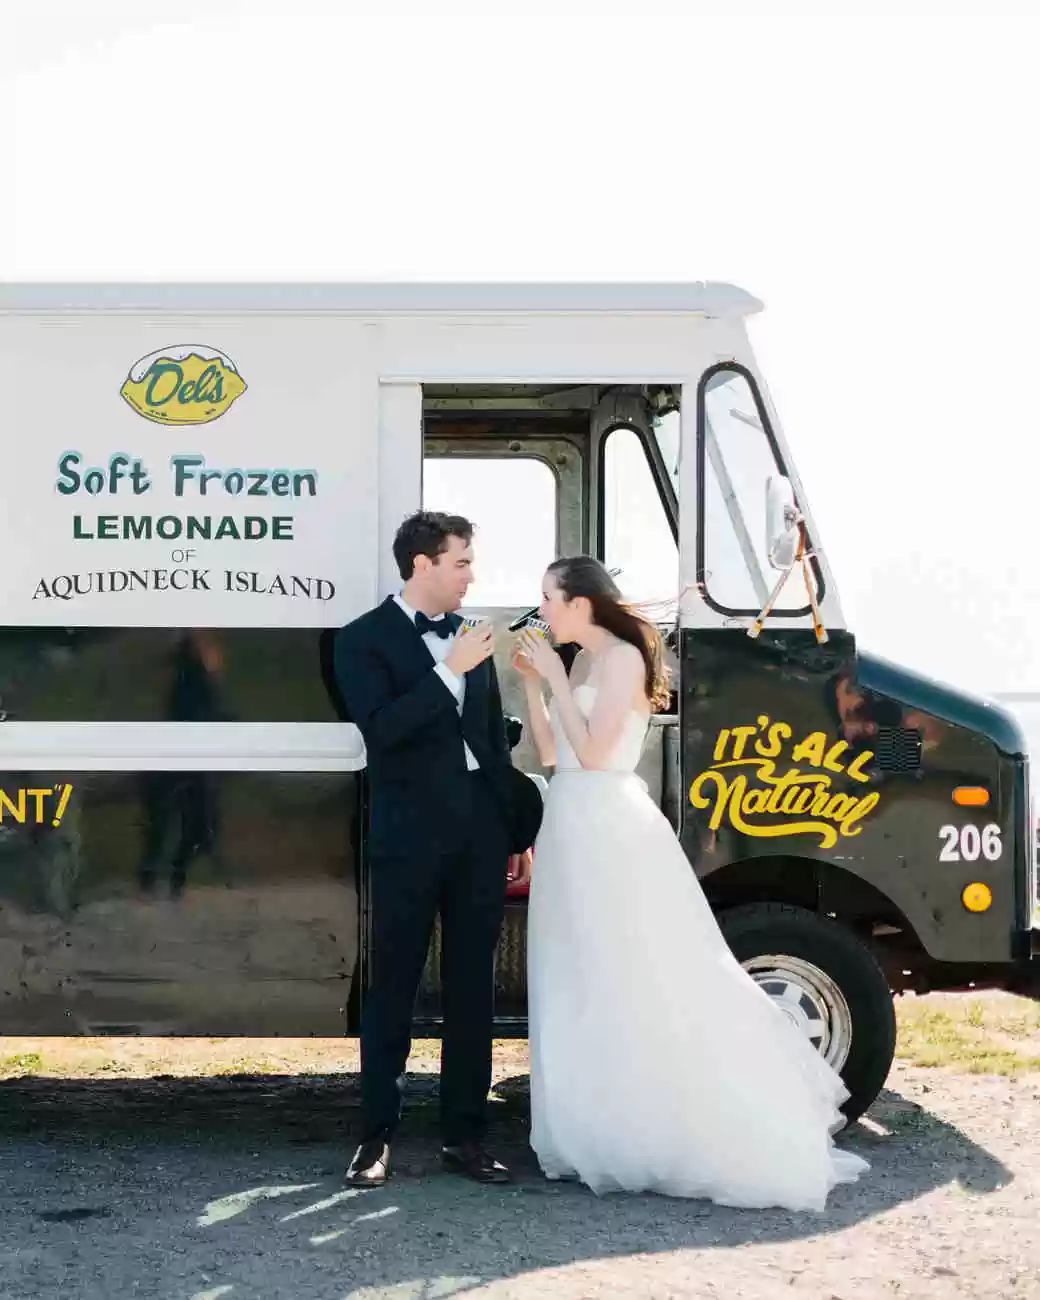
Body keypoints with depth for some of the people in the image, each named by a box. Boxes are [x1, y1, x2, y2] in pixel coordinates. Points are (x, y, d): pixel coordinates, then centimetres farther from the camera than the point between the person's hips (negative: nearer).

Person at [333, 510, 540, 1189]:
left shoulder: (472, 638, 15)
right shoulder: (364, 639, -2)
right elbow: (382, 728, -16)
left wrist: (519, 829, 15)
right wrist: (451, 671, -18)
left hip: (481, 833, 5)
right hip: (411, 836, -5)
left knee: (472, 989, 8)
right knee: (394, 988, 1)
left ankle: (466, 1133, 16)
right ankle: (377, 1137, 10)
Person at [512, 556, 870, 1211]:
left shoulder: (622, 658, -11)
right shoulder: (580, 663, 14)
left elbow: (592, 752, -17)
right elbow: (552, 752, 15)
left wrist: (556, 679, -13)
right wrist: (533, 685, 7)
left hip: (612, 831, -9)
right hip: (573, 831, 9)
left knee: (643, 982, -6)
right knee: (585, 986, 9)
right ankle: (604, 1129, 14)